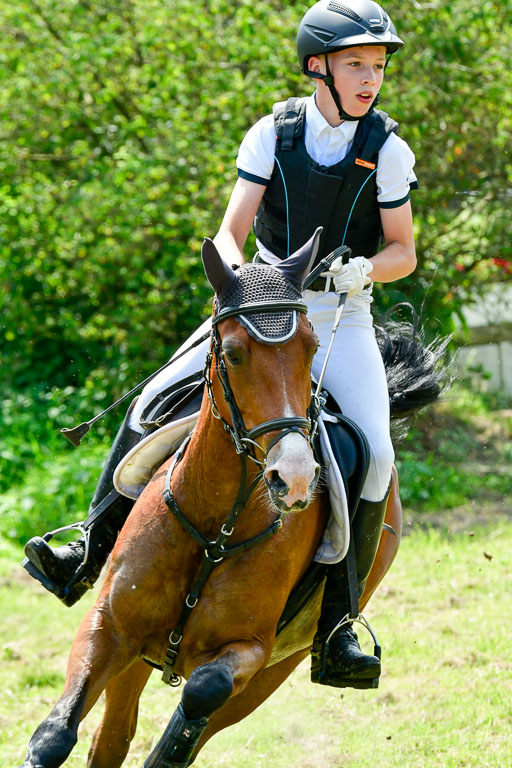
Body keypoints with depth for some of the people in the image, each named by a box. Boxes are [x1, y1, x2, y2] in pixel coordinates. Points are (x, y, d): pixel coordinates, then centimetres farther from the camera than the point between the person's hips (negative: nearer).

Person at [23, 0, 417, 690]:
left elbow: (403, 253, 1)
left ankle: (336, 629, -19)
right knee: (153, 404, -12)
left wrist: (361, 268, -21)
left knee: (374, 452, -25)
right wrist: (239, 278, -25)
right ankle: (89, 556, 1)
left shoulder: (387, 150, -5)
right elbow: (230, 233, -4)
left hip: (342, 320, -2)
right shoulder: (272, 134, -4)